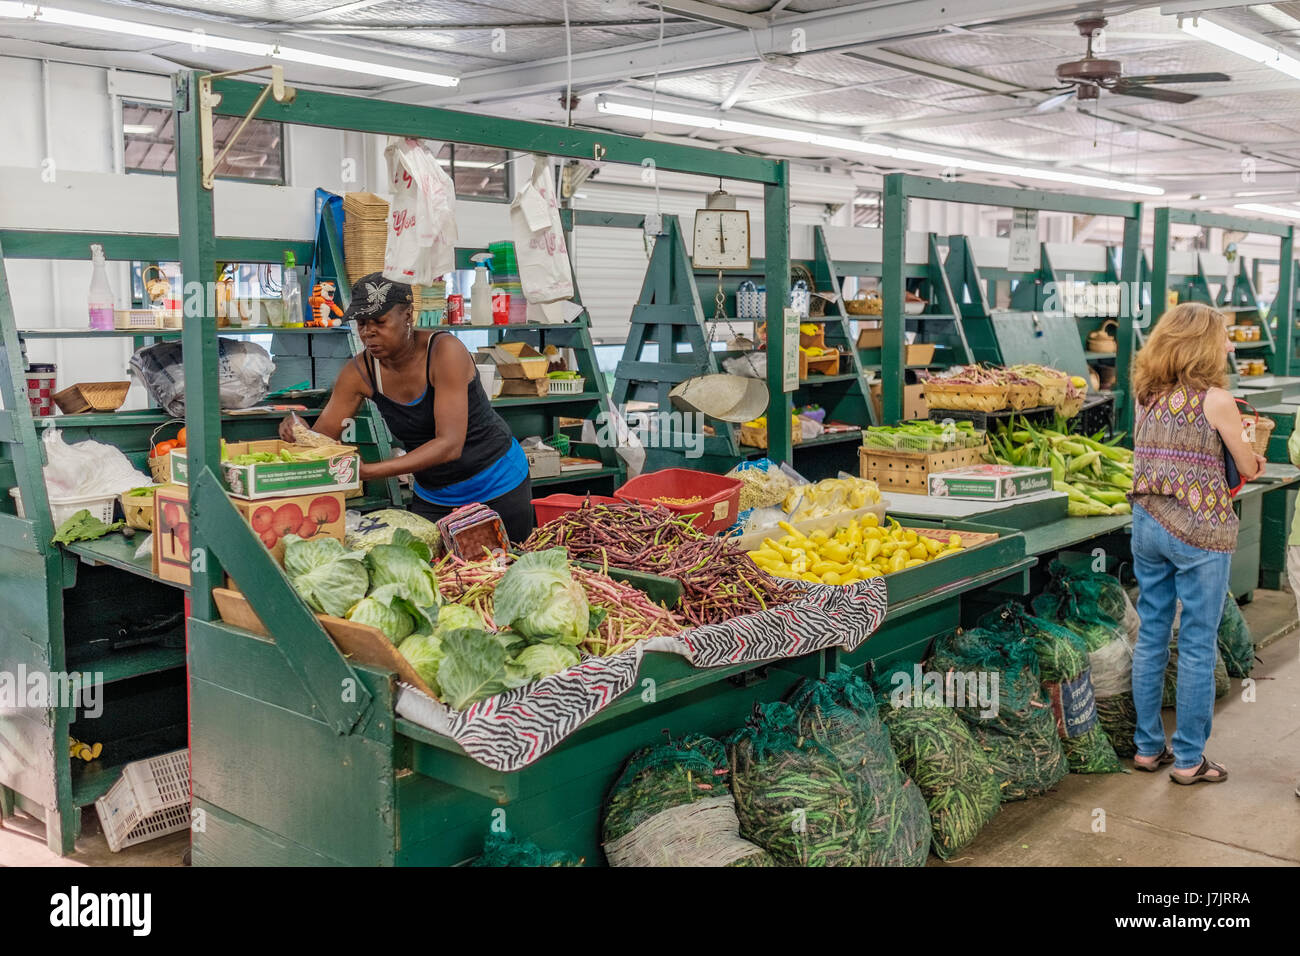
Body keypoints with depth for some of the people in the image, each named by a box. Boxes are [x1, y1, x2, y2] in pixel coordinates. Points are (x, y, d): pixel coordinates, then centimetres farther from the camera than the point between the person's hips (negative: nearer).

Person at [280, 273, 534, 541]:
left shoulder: (443, 350, -25)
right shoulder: (361, 371, -10)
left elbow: (450, 444, -33)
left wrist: (368, 470, -41)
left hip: (498, 485, -4)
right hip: (431, 497, 4)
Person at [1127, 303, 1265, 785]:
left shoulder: (1146, 396, 6)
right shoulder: (1215, 400, -11)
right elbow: (1249, 469, -2)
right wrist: (1250, 458, 19)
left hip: (1147, 525, 6)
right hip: (1199, 533, -6)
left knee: (1151, 637, 14)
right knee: (1198, 646, 4)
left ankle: (1148, 746, 23)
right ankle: (1189, 759, 12)